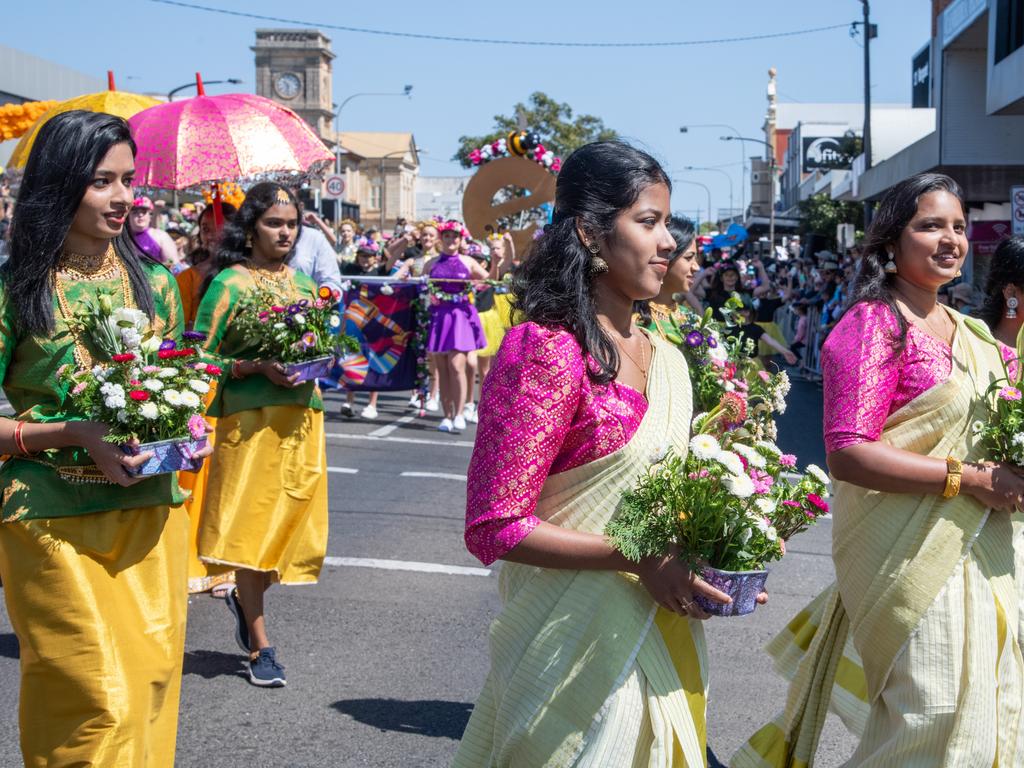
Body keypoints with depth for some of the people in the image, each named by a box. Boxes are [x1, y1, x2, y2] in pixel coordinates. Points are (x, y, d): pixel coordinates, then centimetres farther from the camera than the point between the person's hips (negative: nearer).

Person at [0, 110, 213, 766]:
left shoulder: (154, 282, 8)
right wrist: (73, 433, -18)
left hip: (151, 512, 4)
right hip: (53, 522, -4)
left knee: (152, 675, 9)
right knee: (95, 699, -3)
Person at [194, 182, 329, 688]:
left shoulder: (304, 284, 14)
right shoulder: (230, 283, -2)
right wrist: (258, 367, -17)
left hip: (302, 414, 5)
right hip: (250, 416, -5)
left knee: (295, 519, 4)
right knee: (253, 524, -1)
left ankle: (245, 599, 33)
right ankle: (260, 646, 10)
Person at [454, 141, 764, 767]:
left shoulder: (666, 358, 7)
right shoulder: (546, 350, -17)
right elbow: (495, 528, -20)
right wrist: (639, 559, -22)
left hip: (663, 642, 7)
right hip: (577, 650, -7)